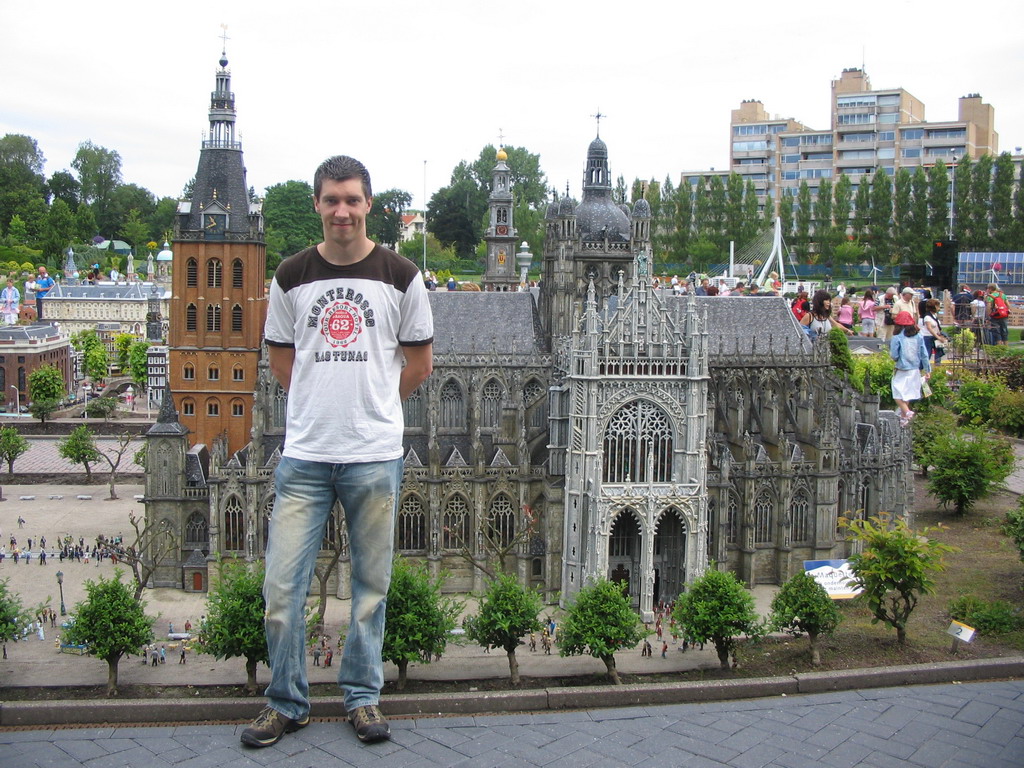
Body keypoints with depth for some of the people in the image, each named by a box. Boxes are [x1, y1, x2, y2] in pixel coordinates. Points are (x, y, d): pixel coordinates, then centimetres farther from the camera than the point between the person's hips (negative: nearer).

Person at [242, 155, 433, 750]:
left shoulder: (400, 275, 2)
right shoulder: (292, 276, 7)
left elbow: (420, 362, 9)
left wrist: (372, 407, 10)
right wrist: (323, 405, 11)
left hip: (375, 457, -1)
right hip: (304, 456, 1)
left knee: (371, 583, 9)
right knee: (283, 586, 1)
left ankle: (363, 696, 25)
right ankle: (286, 702, 19)